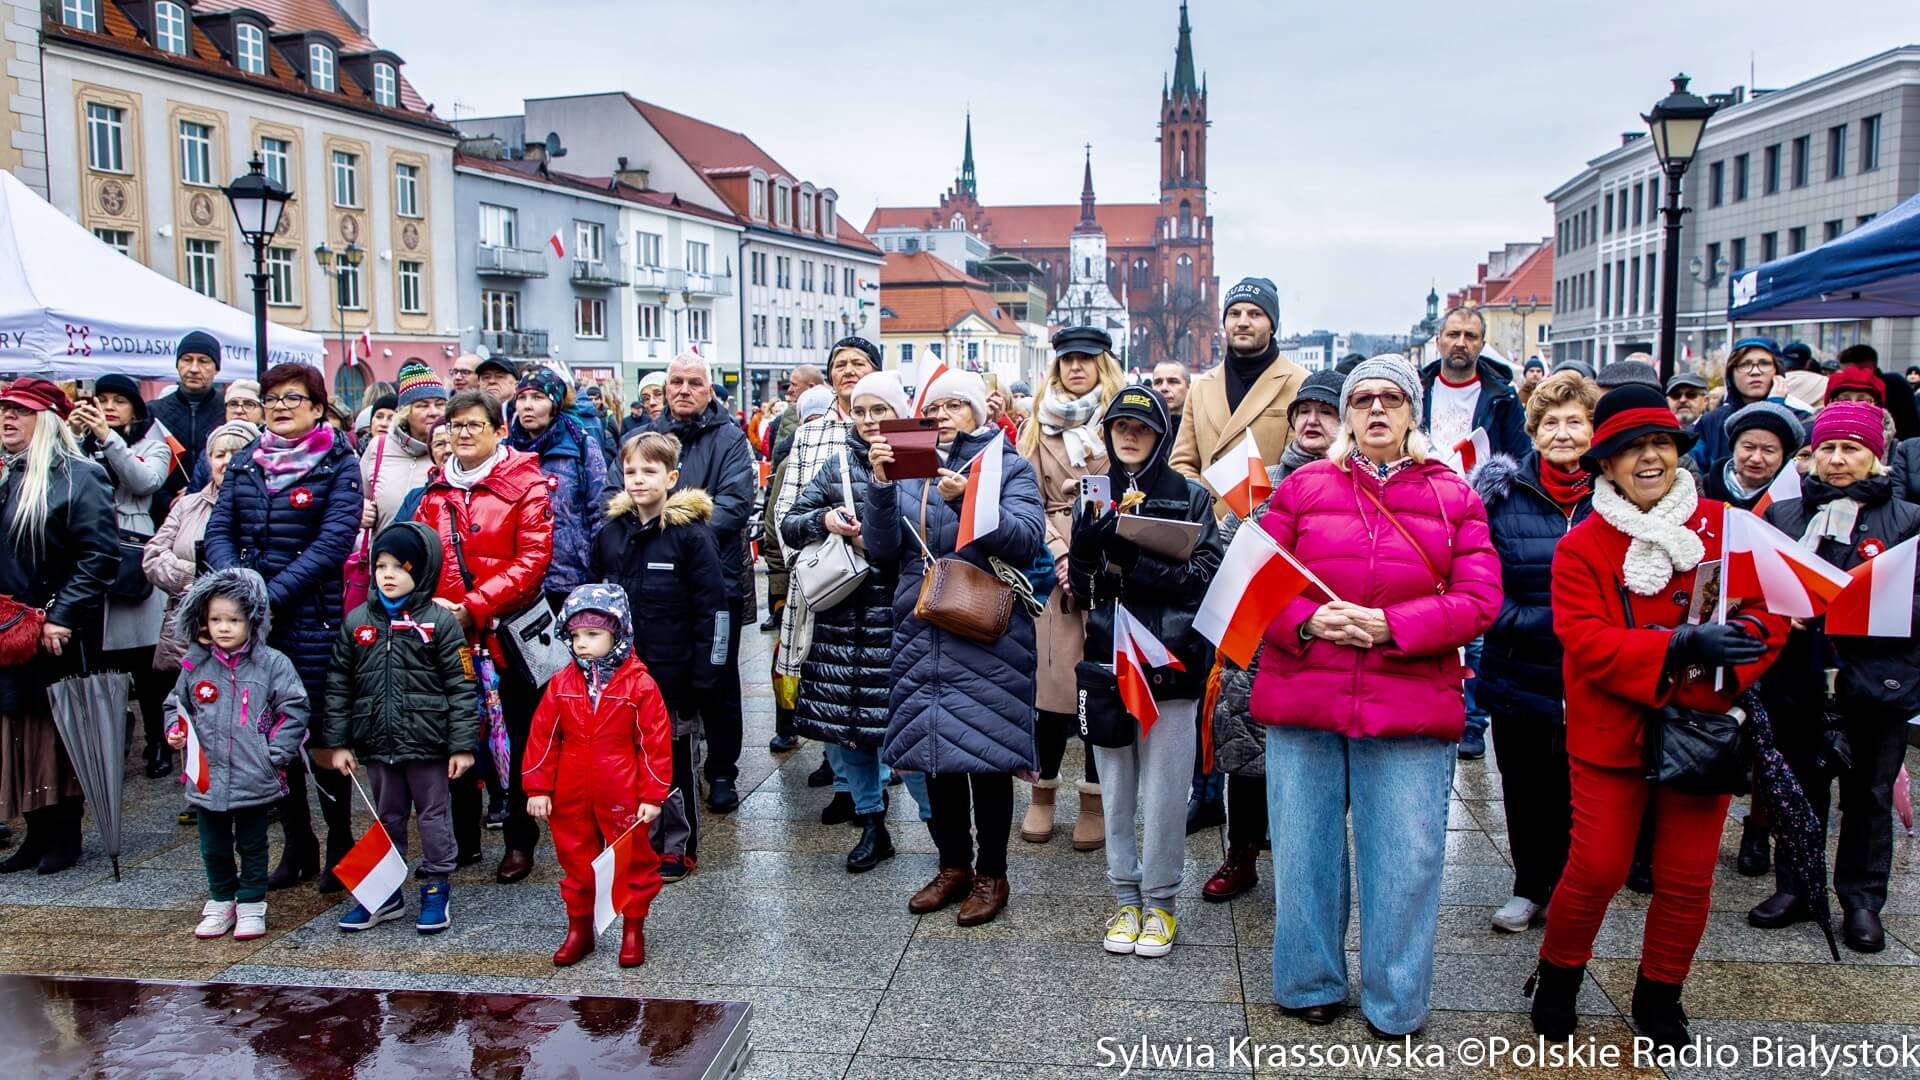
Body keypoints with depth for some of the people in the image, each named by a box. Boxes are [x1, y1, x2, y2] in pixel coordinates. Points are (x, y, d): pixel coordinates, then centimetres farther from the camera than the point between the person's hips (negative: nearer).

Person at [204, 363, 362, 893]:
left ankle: (340, 844, 15)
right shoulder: (245, 462, 13)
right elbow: (219, 531, 7)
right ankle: (297, 845, 23)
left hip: (313, 618, -5)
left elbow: (334, 541, -12)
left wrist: (273, 595, -18)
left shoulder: (338, 464, -2)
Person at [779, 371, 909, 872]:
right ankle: (872, 824, 20)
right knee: (843, 712, 6)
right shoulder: (839, 464, 11)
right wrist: (824, 519, -7)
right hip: (843, 606, 4)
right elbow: (789, 525, 12)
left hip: (898, 609, -4)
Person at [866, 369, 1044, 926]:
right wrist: (881, 484, -13)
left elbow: (1027, 539, -14)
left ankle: (990, 873, 17)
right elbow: (882, 550, 1)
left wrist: (968, 499, -25)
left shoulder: (1008, 466, 2)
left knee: (986, 753, 1)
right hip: (921, 632, 4)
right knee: (933, 749, 10)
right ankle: (952, 864, 27)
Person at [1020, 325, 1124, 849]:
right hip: (1052, 565, 1)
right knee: (1054, 678, -2)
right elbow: (1029, 500, 9)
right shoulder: (1040, 425, 13)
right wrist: (1059, 556, -5)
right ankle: (1043, 791, 15)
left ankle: (1094, 799, 13)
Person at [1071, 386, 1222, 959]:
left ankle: (1160, 901, 17)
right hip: (1108, 657, 3)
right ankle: (1125, 897, 24)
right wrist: (1098, 532, -18)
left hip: (1170, 659, -3)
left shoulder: (1191, 497, 2)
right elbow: (1081, 580, 1)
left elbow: (1206, 574, -9)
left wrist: (1132, 565, -18)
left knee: (1163, 790, 1)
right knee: (1116, 787, 10)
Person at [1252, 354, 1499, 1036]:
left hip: (1410, 707, 0)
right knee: (1304, 850, 10)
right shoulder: (1303, 487, 8)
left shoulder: (1454, 498, 7)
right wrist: (1306, 621, -15)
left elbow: (1478, 600, -2)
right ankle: (1309, 985, 29)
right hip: (1303, 700, 1)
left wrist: (1387, 626, -14)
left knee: (1405, 860, 4)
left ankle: (1396, 1005, 23)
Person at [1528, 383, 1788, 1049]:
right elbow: (1584, 640, -15)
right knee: (1597, 869, -1)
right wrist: (1681, 646, -28)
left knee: (1688, 879, 9)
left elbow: (1771, 618, -2)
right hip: (1610, 736, -2)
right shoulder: (1581, 546, -4)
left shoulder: (1726, 527, 1)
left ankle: (1659, 997, 31)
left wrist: (1709, 682, -20)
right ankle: (1557, 977, 25)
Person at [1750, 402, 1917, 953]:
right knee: (1800, 791, 13)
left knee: (1868, 797, 10)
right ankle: (1795, 887, 27)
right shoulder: (1782, 514, 6)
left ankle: (1862, 899, 23)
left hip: (1876, 680, -2)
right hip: (1799, 679, 2)